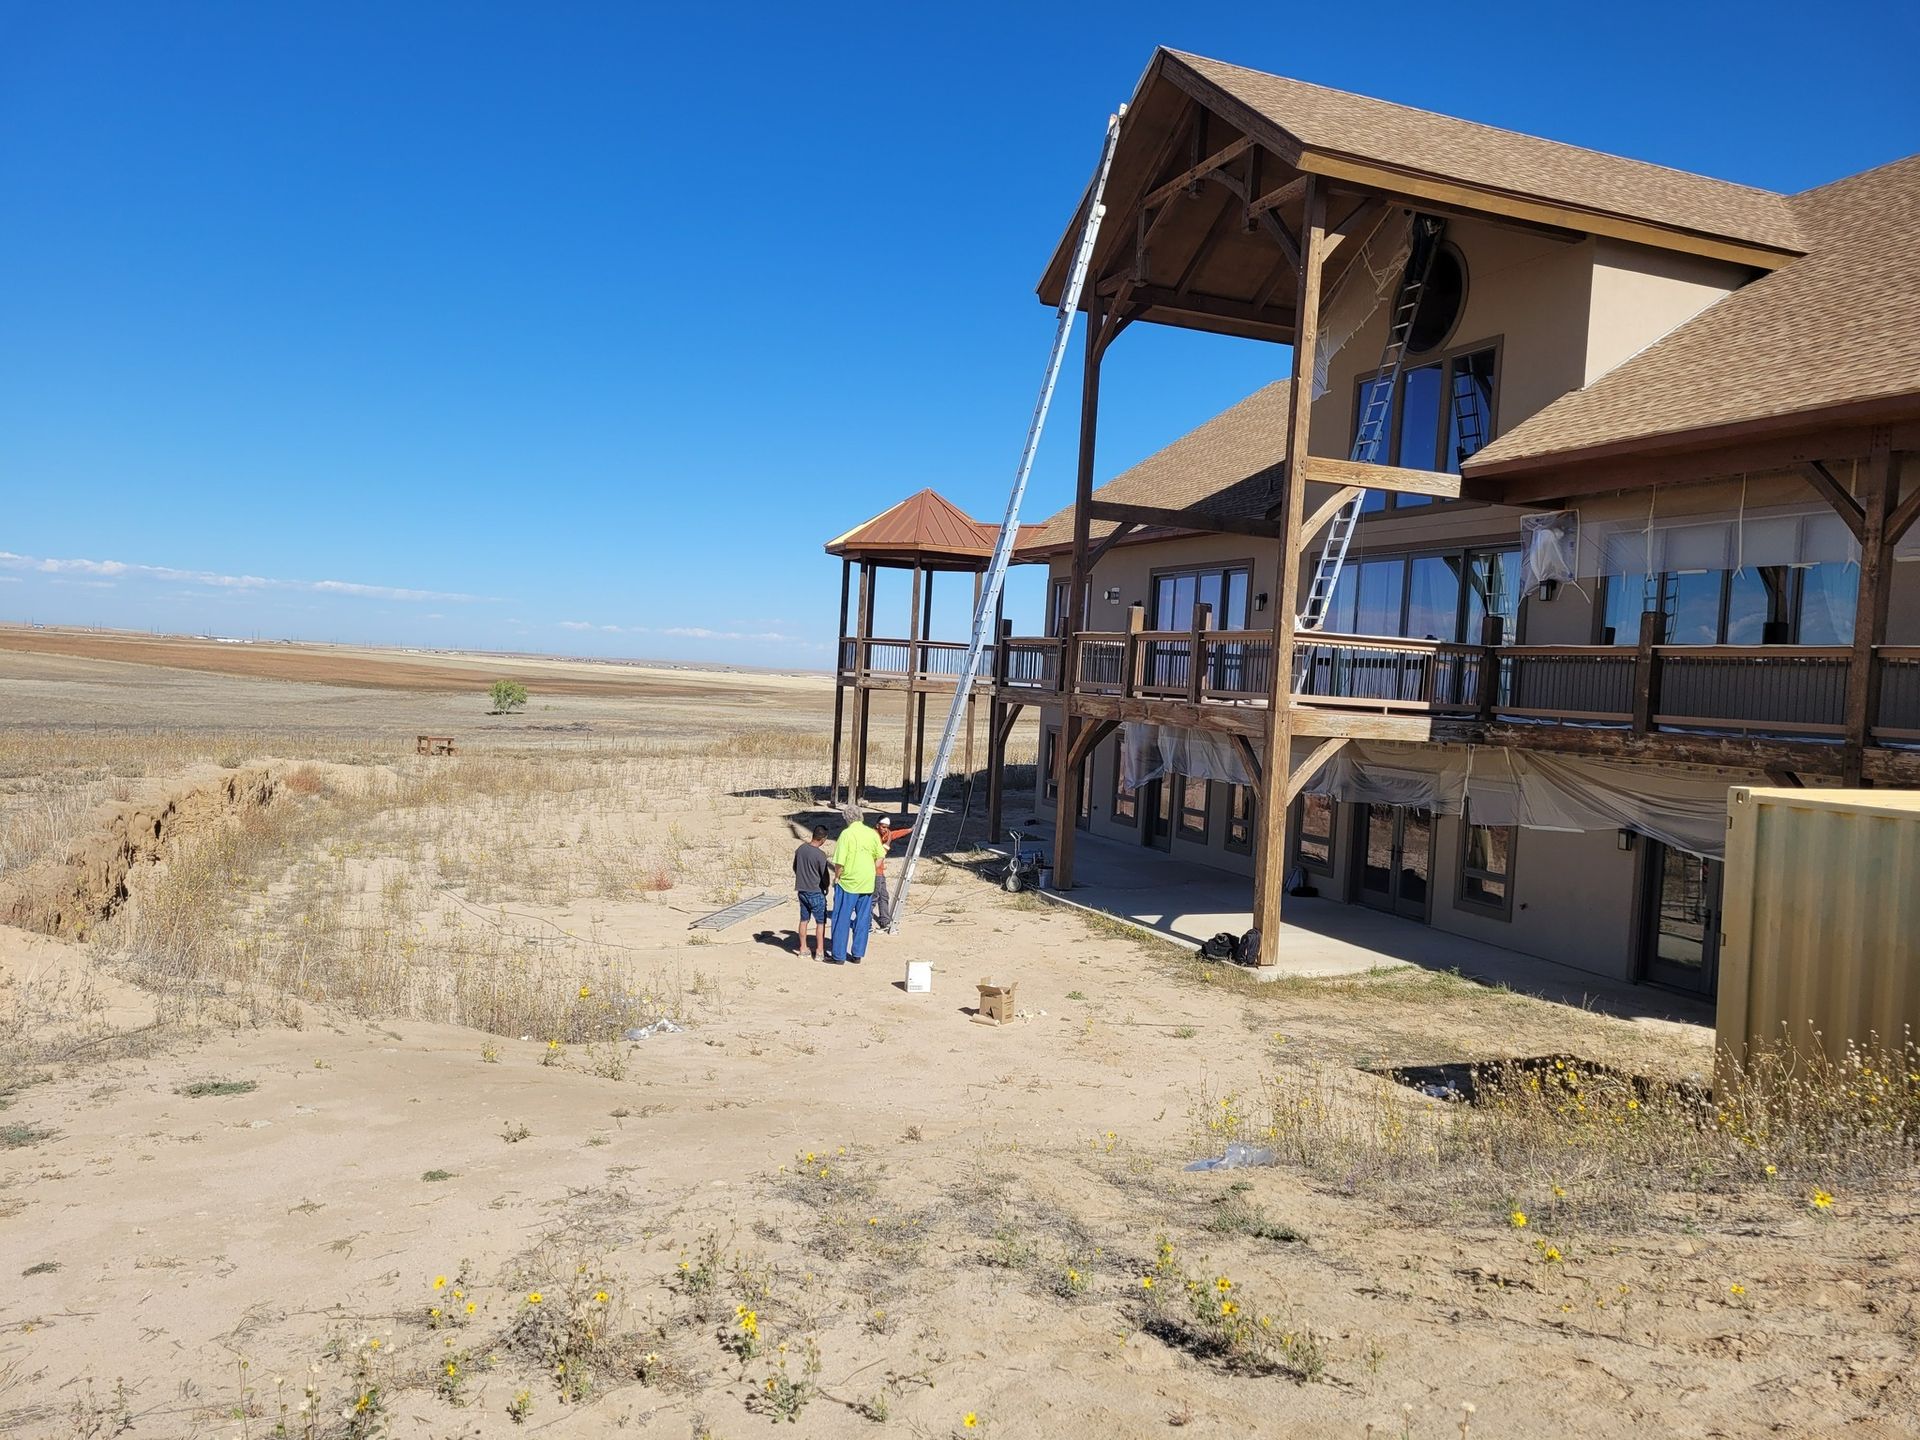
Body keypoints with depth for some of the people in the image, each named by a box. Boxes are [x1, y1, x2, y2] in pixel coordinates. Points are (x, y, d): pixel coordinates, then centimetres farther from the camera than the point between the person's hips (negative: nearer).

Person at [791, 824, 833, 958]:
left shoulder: (801, 848, -1)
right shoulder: (820, 854, -20)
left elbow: (795, 867, 11)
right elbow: (825, 875, -12)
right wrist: (826, 887, 8)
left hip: (802, 890, 6)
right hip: (816, 892, -6)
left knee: (804, 920, 15)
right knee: (820, 922, 5)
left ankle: (802, 948, 22)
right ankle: (820, 950, 7)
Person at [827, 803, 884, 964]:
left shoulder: (847, 834, -13)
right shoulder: (872, 833, 2)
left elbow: (839, 862, -16)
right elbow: (879, 858, 9)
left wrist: (837, 877, -1)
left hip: (848, 883, -5)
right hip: (867, 884, 5)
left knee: (841, 920, 5)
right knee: (863, 920, 12)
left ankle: (838, 955, 9)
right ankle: (858, 954, 18)